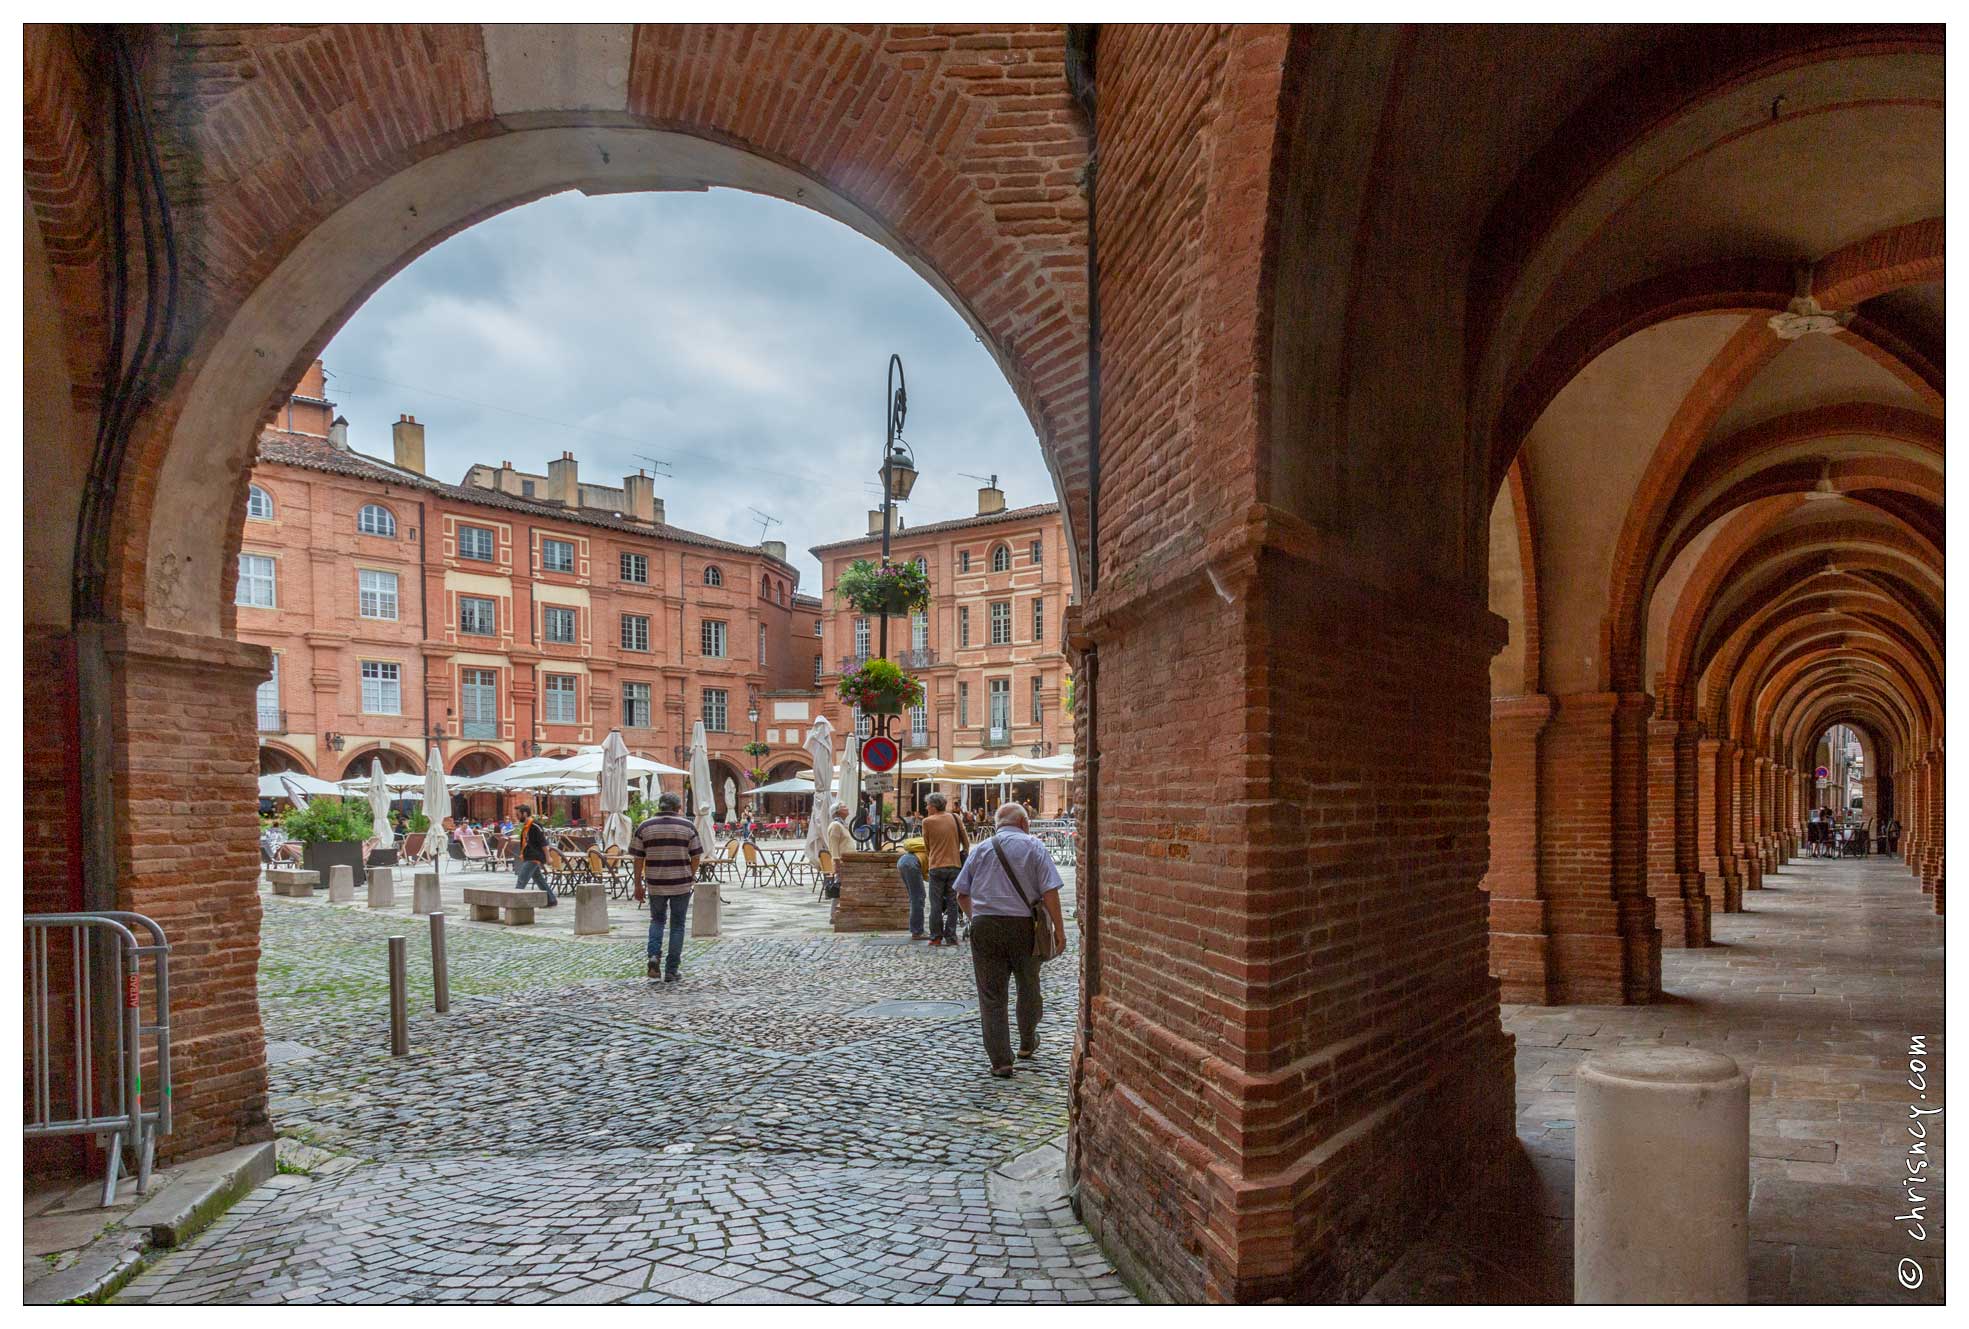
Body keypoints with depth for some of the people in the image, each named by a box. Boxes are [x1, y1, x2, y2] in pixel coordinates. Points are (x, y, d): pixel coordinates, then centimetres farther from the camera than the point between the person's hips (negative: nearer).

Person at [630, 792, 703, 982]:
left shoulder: (644, 827, 2)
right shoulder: (687, 826, -1)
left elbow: (638, 858, 1)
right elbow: (696, 856, -1)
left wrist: (638, 884, 9)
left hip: (655, 883, 1)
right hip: (681, 884, -1)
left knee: (657, 920, 21)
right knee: (677, 925, 9)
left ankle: (654, 955, -1)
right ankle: (671, 971, 8)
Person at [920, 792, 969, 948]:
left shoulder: (927, 822, -4)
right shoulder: (955, 819, 3)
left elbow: (927, 846, 5)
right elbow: (966, 842, 8)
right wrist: (962, 854, 25)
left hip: (936, 866, -2)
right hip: (954, 865, 2)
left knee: (936, 904, 5)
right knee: (952, 903, 7)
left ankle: (936, 937, 8)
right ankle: (951, 937, 6)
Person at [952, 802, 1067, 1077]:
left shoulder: (981, 849, 9)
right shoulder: (1034, 846, 0)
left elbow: (962, 894, 11)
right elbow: (1050, 892, -9)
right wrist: (1059, 930, -5)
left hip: (985, 927, 1)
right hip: (1023, 925, -1)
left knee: (991, 995, 5)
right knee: (1028, 987, 20)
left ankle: (1000, 1060, 4)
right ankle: (1027, 1044, 38)